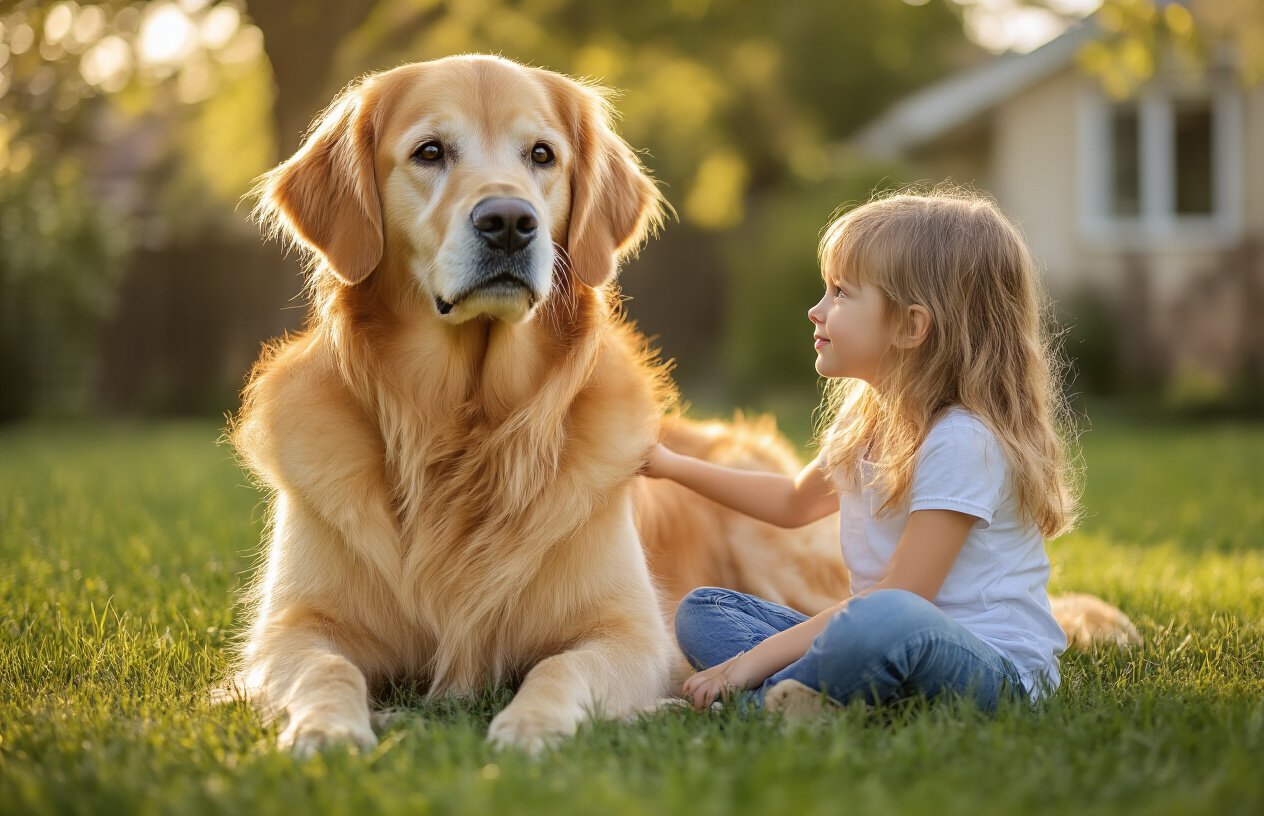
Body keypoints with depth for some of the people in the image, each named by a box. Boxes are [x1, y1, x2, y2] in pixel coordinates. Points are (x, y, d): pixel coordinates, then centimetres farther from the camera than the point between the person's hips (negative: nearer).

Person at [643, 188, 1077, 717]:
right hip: (893, 649, 9)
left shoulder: (962, 441, -17)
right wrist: (671, 466, 31)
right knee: (701, 610, 2)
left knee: (885, 621, -42)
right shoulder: (866, 423, 12)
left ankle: (761, 698, -19)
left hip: (995, 669, -9)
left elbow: (900, 595, -22)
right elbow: (796, 503, 34)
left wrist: (756, 659, -23)